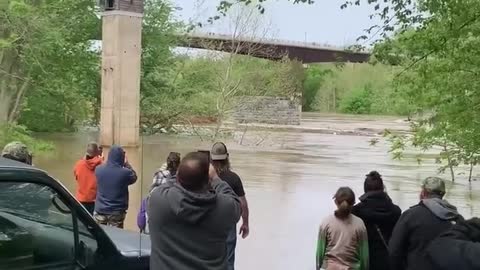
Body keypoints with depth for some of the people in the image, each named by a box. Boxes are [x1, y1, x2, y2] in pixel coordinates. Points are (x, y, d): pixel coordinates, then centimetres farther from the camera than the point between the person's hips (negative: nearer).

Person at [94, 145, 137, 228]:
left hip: (100, 211, 3)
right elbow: (134, 177, 7)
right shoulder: (125, 173, -15)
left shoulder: (98, 169, -6)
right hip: (117, 212, -3)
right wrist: (126, 164, 14)